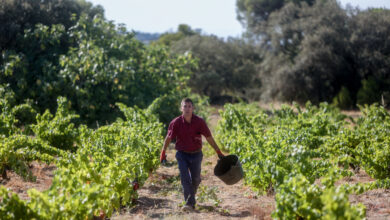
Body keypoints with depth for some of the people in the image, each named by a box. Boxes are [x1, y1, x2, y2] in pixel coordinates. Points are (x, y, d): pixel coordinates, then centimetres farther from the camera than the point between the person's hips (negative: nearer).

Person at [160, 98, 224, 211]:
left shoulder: (199, 122, -11)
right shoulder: (176, 122, -12)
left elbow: (209, 138, -2)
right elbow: (168, 138, 2)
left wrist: (219, 153, 2)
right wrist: (163, 153, 7)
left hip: (196, 154, 1)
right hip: (182, 154, -1)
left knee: (195, 179, 12)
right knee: (185, 179, -13)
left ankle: (191, 199, 37)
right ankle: (190, 203, -12)